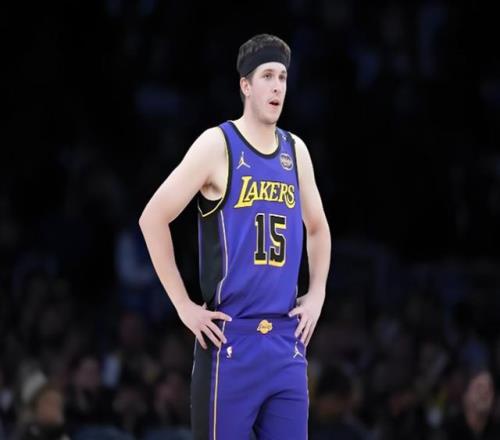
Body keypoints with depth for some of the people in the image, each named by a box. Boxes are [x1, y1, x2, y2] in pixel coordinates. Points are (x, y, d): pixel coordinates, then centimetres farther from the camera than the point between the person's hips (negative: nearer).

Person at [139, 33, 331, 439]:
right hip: (231, 338, -5)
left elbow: (318, 228, 28)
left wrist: (316, 296, 15)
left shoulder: (296, 151, 12)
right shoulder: (217, 145, -6)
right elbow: (153, 218, -8)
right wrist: (184, 307, -9)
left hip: (286, 341, 5)